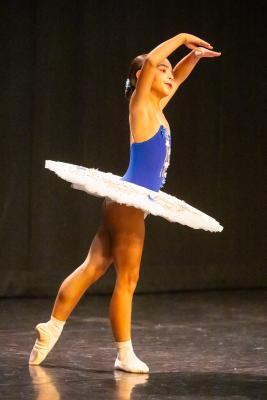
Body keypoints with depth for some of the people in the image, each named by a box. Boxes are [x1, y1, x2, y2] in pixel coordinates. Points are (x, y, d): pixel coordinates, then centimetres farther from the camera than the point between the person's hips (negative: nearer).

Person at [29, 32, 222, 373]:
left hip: (126, 204, 9)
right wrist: (181, 38, -11)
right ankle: (125, 355, 2)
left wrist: (194, 56, 17)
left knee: (91, 269, 10)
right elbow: (150, 61, -22)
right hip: (128, 202, -9)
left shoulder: (156, 109, 14)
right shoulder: (140, 105, -7)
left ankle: (51, 328, 15)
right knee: (127, 280, -3)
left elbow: (175, 77, 31)